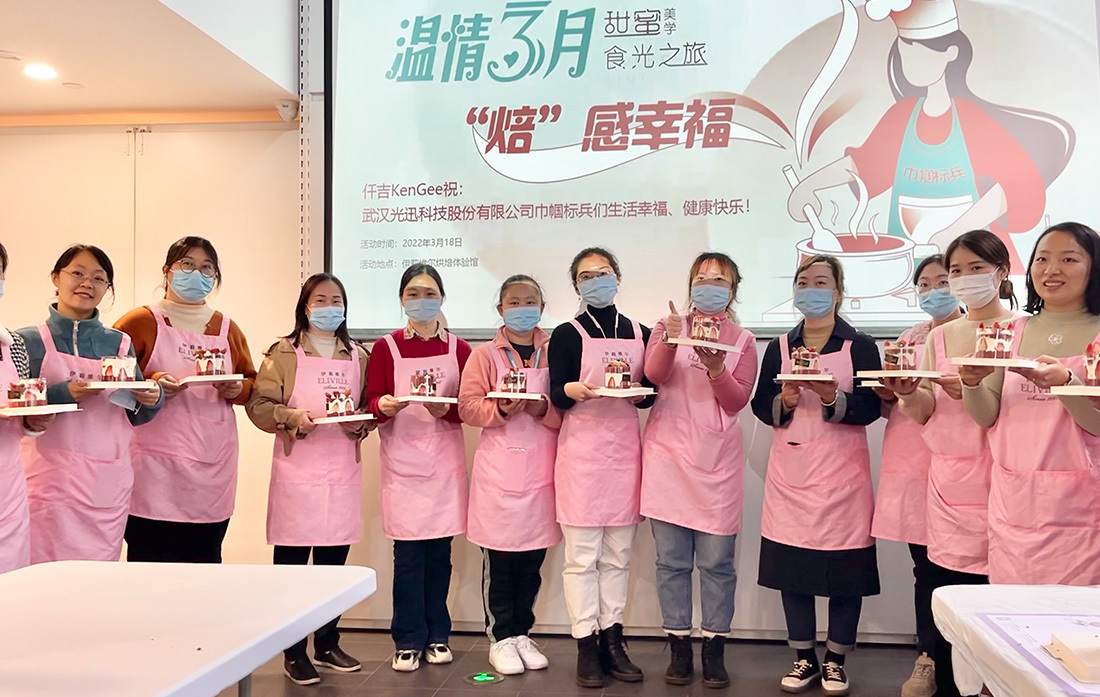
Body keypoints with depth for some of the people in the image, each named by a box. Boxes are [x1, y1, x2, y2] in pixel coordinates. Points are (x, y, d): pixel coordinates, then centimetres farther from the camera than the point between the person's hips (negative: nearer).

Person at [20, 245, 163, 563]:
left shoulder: (120, 343, 9)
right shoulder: (29, 341, 2)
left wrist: (152, 399, -8)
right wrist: (63, 394, -17)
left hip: (108, 485, 3)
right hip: (52, 481, -2)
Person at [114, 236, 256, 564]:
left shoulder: (227, 328, 15)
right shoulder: (140, 322, 3)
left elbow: (251, 383, 18)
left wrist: (236, 389, -4)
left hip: (212, 469, 4)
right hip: (156, 468, -3)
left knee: (206, 562, 4)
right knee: (151, 569, -5)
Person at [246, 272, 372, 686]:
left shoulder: (358, 357, 11)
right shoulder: (283, 353, 0)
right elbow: (258, 405, -4)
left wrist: (362, 423, -6)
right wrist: (291, 417, -20)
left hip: (343, 470, 4)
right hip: (297, 470, -3)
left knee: (334, 561, 10)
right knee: (291, 562, 0)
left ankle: (327, 644, 24)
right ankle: (294, 652, 12)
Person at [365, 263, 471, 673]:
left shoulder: (458, 349, 5)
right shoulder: (386, 347, 1)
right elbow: (371, 403, -1)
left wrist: (446, 408, -16)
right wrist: (385, 405, -23)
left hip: (446, 460, 2)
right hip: (402, 461, -1)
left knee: (440, 551, 7)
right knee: (408, 553, -1)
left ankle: (437, 635, 20)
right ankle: (408, 640, 12)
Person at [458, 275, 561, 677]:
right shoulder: (485, 355, 2)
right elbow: (468, 406, -4)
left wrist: (544, 409, -15)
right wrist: (500, 409, -20)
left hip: (541, 469, 2)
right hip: (499, 470, -2)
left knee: (532, 560, 9)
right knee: (499, 560, 2)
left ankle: (521, 633, 24)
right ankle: (500, 638, 15)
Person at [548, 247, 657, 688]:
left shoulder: (639, 333, 11)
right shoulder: (567, 334, 1)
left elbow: (650, 395, 10)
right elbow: (556, 394, -5)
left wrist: (637, 390, -12)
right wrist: (572, 390, -27)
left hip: (625, 449, 4)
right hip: (581, 450, -3)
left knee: (618, 555, 9)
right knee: (582, 555, -1)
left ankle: (613, 641, 19)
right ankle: (586, 645, 8)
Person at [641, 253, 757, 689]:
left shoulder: (742, 340, 8)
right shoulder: (669, 326, 7)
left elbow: (738, 401, -1)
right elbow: (655, 375, -10)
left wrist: (716, 368, -18)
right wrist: (670, 340, -28)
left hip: (717, 460, 0)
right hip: (669, 456, 0)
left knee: (717, 561, 1)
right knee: (672, 559, 4)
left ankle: (714, 649, 14)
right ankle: (679, 648, 16)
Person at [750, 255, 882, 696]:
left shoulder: (860, 346, 2)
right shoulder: (779, 346, 11)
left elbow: (871, 407, -7)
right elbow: (760, 405, 7)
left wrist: (833, 399, -23)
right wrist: (784, 402, -13)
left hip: (842, 470, -2)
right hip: (790, 470, 3)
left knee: (844, 564, 1)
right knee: (791, 563, 5)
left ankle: (836, 660, 17)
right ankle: (804, 657, 20)